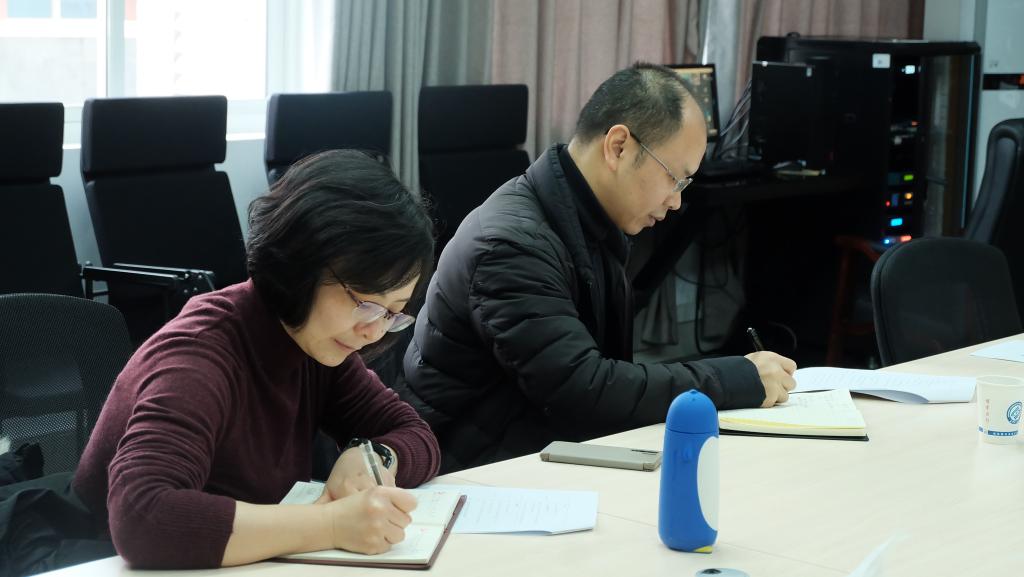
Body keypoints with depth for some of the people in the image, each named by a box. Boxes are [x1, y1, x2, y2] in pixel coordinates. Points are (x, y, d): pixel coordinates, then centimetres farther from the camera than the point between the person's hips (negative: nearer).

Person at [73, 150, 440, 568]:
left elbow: (418, 438, 5)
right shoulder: (201, 354, -22)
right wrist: (332, 524, -35)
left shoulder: (315, 343, -2)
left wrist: (372, 457, -15)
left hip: (250, 567, 6)